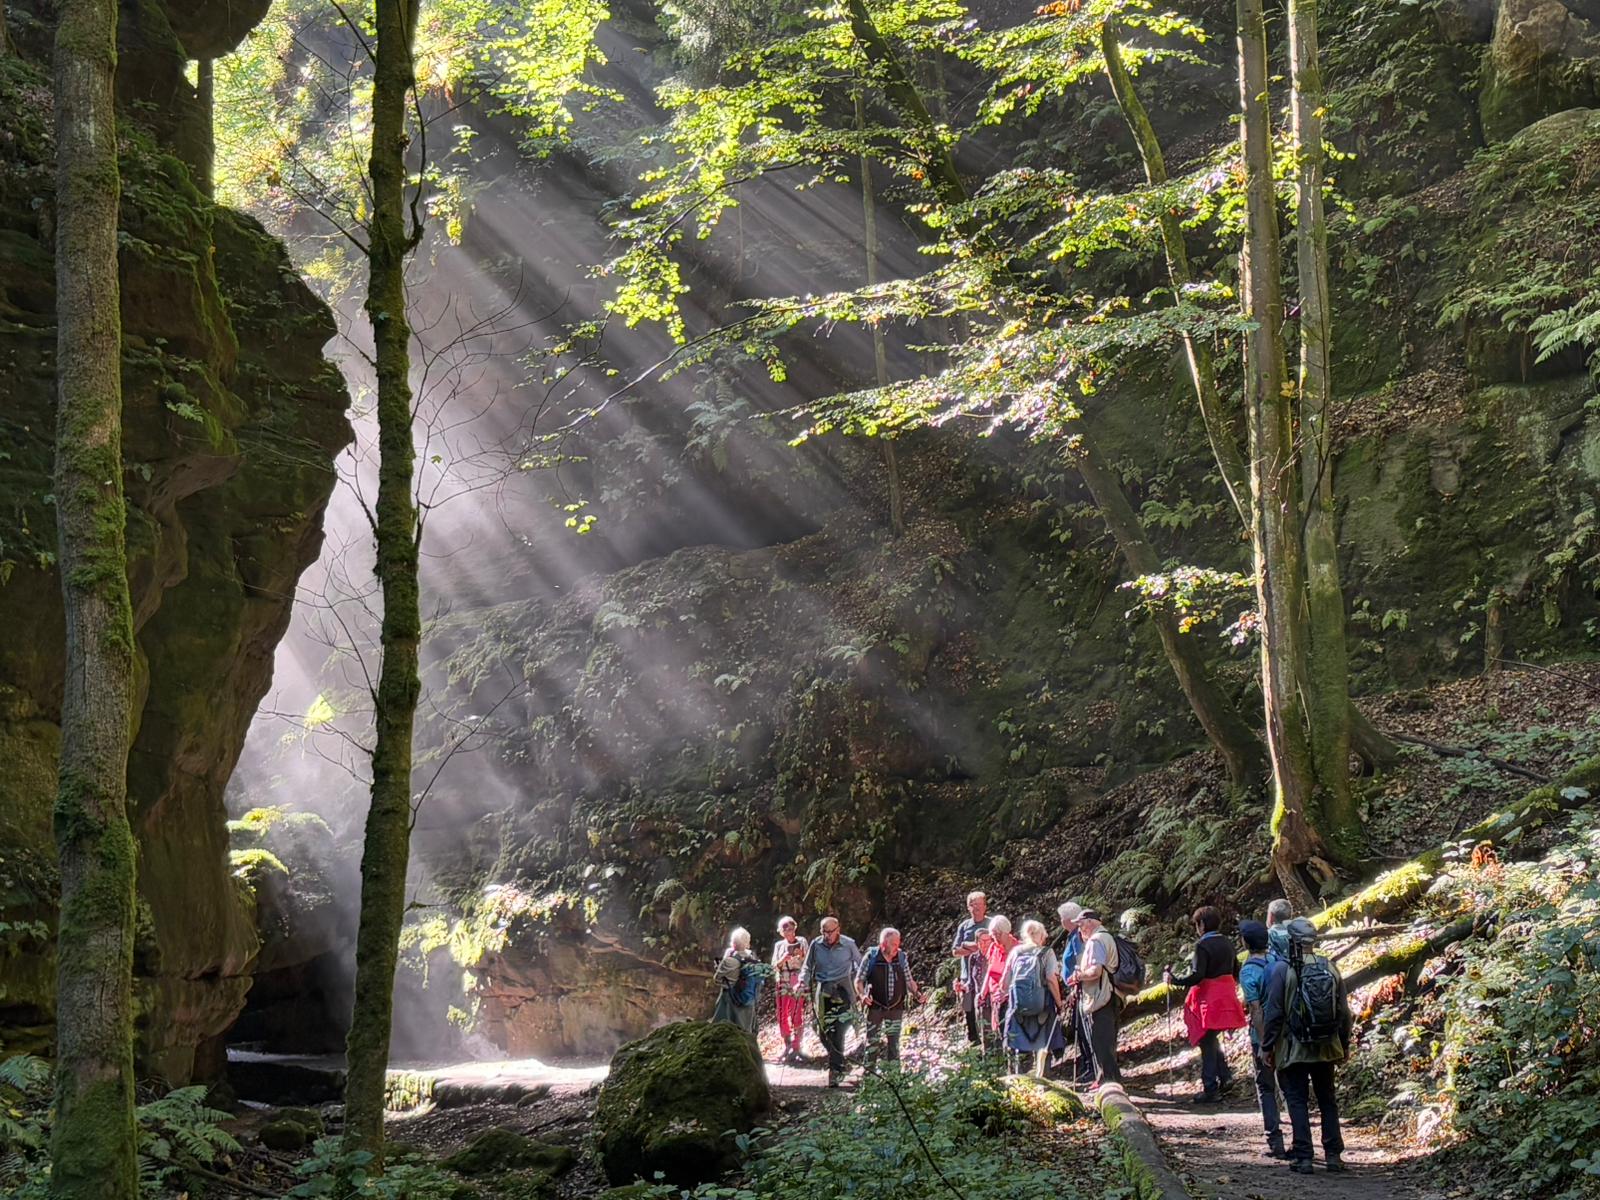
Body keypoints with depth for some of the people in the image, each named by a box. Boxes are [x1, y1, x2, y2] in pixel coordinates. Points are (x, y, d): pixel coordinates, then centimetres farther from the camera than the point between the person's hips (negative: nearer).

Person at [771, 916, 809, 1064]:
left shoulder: (801, 942, 4)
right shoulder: (778, 945, 10)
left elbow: (808, 963, 3)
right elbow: (774, 966, 7)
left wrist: (801, 955, -16)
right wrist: (783, 959, -11)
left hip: (798, 982, -2)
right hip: (783, 984, 3)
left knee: (798, 1016, -7)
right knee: (783, 1016, 0)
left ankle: (795, 1049, -4)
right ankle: (787, 1046, 11)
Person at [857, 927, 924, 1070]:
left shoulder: (902, 958, 0)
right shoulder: (871, 957, -9)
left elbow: (909, 980, 9)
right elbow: (859, 980, -2)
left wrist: (916, 993, -9)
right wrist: (863, 995, -19)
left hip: (896, 1008, 2)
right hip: (875, 1007, -2)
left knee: (894, 1042, 7)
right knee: (872, 1041, 3)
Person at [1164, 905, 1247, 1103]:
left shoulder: (1202, 946, -15)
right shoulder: (1227, 944, 8)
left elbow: (1196, 975, -22)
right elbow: (1236, 971, 15)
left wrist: (1174, 979, -12)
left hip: (1209, 999, -8)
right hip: (1226, 997, 8)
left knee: (1207, 1044, 0)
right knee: (1212, 1040, 22)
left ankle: (1210, 1089, 2)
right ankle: (1225, 1076, 13)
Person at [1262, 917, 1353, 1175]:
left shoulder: (1282, 970, -13)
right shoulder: (1330, 968, 1)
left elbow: (1273, 1013, -12)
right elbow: (1343, 1012, 6)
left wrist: (1267, 1046, -2)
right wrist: (1344, 1045, 16)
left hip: (1294, 1050, -4)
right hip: (1326, 1048, 4)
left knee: (1297, 1101, 3)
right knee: (1328, 1101, 14)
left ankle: (1303, 1157, 0)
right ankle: (1333, 1155, 15)